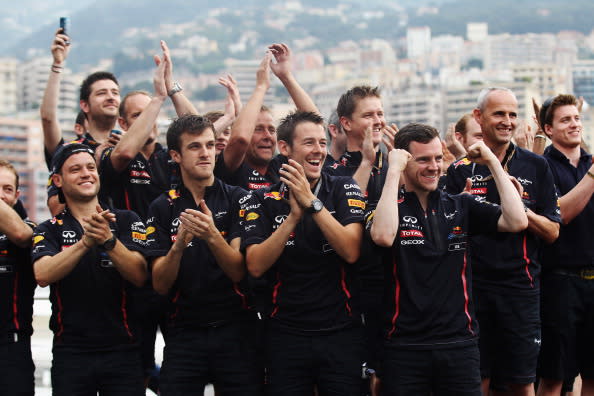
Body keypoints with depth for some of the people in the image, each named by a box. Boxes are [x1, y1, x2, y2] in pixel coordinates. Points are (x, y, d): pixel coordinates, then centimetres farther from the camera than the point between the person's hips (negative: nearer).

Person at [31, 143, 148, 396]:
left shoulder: (126, 221, 5)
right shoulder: (49, 230, 6)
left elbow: (139, 275, -9)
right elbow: (43, 275, -13)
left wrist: (108, 240, -24)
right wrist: (86, 241, -25)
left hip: (122, 349, 0)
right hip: (70, 353, 0)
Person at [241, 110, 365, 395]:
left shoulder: (345, 190, 1)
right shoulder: (262, 200, 1)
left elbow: (351, 251, -12)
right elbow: (256, 266, -11)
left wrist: (312, 203, -18)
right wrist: (294, 215, -18)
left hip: (341, 332, 0)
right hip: (286, 336, 0)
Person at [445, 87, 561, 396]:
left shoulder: (535, 167, 5)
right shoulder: (461, 170, 4)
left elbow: (552, 232, 4)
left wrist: (522, 208, -13)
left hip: (520, 286, 0)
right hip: (473, 286, 0)